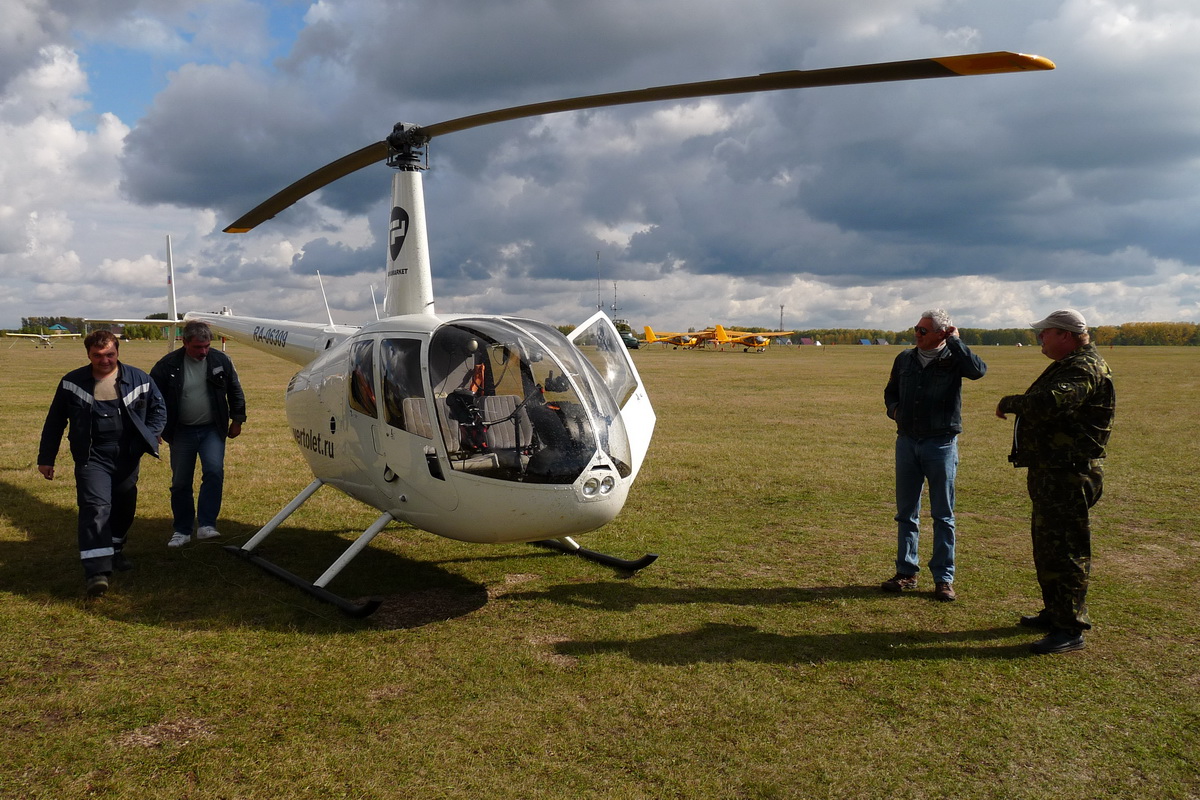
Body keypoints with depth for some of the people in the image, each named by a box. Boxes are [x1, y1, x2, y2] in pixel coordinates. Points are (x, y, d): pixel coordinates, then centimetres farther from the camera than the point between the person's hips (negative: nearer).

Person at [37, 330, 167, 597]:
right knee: (96, 506, -17)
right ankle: (97, 570, -20)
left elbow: (158, 409, 12)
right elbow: (55, 422, 7)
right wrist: (46, 458, 6)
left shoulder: (139, 379, 1)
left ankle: (115, 551, 40)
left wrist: (149, 438, -2)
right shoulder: (72, 383, 0)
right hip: (92, 457, -2)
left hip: (128, 457, 3)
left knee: (124, 508, 15)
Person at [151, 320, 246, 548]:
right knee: (180, 483, 7)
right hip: (181, 433, 0)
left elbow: (235, 391, 8)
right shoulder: (168, 365, -8)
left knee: (214, 471, -20)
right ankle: (182, 531, 22)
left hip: (212, 430, 0)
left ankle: (206, 525, -15)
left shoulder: (221, 361, -3)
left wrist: (237, 420, 8)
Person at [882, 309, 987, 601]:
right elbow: (890, 391, 21)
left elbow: (978, 370, -27)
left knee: (943, 514, 4)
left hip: (941, 444, -4)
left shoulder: (953, 359, -5)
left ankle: (944, 578, 11)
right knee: (906, 512, 10)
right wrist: (894, 409, 1)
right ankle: (906, 572, 21)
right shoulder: (905, 359, 8)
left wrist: (954, 341, -19)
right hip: (907, 442, 4)